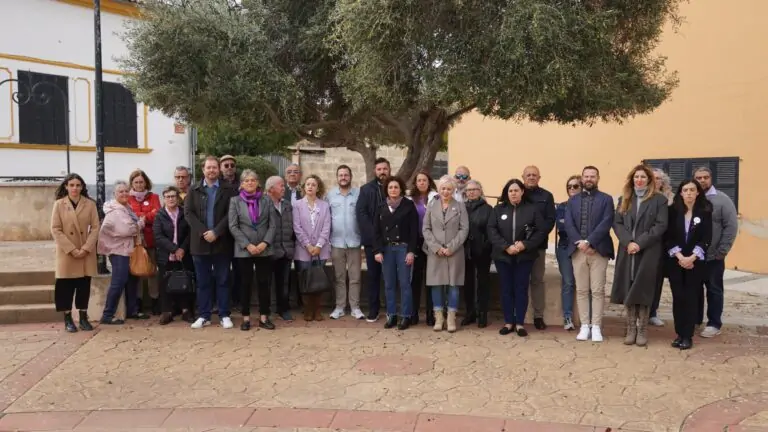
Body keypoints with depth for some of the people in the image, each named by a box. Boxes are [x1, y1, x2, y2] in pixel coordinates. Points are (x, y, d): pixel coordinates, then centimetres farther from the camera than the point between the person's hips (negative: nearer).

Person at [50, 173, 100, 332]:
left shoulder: (90, 204, 1)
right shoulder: (59, 204, -1)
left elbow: (95, 228, 0)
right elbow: (55, 230, -5)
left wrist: (86, 248, -12)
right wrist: (72, 249, -13)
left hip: (86, 252, 1)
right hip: (66, 252, -1)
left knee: (84, 286, 5)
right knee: (66, 286, 2)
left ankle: (83, 318, 16)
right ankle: (68, 320, 12)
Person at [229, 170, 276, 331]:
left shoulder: (266, 200, 6)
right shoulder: (235, 201, 3)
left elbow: (272, 224, 2)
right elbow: (233, 226, -4)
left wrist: (265, 243, -12)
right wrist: (247, 245, -13)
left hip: (264, 249, 1)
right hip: (243, 250, -1)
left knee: (263, 283, 3)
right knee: (245, 284, 4)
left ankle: (264, 317, 10)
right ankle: (246, 317, 12)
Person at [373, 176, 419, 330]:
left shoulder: (409, 205, -1)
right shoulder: (381, 207, 9)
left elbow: (414, 230, -5)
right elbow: (376, 231, 7)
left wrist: (411, 251, -12)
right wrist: (377, 250, -3)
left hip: (403, 248, -3)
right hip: (387, 248, 3)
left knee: (404, 283, -2)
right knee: (389, 284, 6)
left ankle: (406, 316, 5)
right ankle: (391, 315, 14)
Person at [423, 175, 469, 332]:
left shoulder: (460, 206, 6)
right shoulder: (431, 206, 9)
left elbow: (464, 229, -2)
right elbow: (426, 229, 4)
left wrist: (451, 247, -11)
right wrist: (436, 247, -9)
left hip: (455, 252, -1)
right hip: (435, 252, 1)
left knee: (453, 284, 0)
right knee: (436, 284, 2)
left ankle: (451, 319, 7)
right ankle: (438, 318, 10)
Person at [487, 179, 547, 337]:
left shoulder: (532, 209, 0)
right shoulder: (498, 209, 4)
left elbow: (541, 231, -3)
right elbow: (491, 230, -4)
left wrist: (525, 245, -15)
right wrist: (506, 247, -15)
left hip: (524, 256, -1)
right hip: (503, 256, 1)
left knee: (521, 289, 3)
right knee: (506, 289, 6)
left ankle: (520, 323, 12)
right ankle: (508, 322, 16)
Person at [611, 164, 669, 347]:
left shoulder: (659, 200, 0)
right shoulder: (625, 199, 12)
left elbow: (661, 226, -8)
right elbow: (617, 223, 4)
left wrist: (640, 243, -15)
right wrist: (628, 242, -12)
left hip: (648, 252, -3)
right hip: (627, 251, 3)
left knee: (643, 290, -1)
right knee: (627, 290, 3)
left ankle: (642, 330, 8)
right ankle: (631, 329, 12)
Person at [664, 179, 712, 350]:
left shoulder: (705, 212, 0)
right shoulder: (673, 210, 1)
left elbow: (706, 238, -5)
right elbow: (668, 236, -2)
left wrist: (691, 258, -15)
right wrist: (680, 256, -13)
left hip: (695, 262, -1)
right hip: (675, 261, 1)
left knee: (691, 298, 0)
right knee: (678, 297, 2)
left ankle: (688, 336, 6)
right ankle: (679, 334, 11)